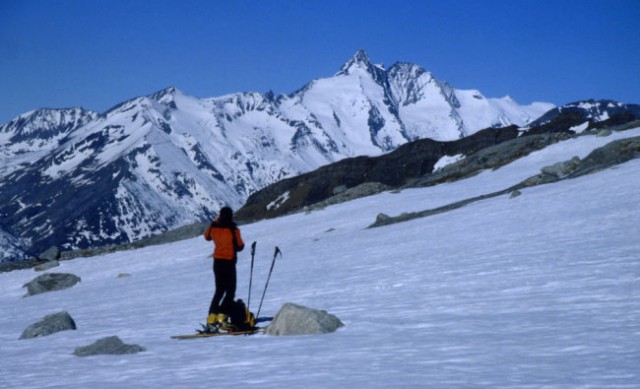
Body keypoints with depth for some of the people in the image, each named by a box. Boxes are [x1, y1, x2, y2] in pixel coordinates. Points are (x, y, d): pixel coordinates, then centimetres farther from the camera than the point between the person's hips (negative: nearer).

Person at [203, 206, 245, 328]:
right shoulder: (233, 230, -15)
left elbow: (207, 236, 19)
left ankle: (212, 317, 11)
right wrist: (241, 244, 12)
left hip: (217, 262, 5)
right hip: (229, 262, -5)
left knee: (219, 290, 18)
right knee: (230, 292, 4)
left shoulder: (214, 227, -3)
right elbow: (239, 247, -11)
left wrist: (215, 222, 20)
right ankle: (221, 317, -8)